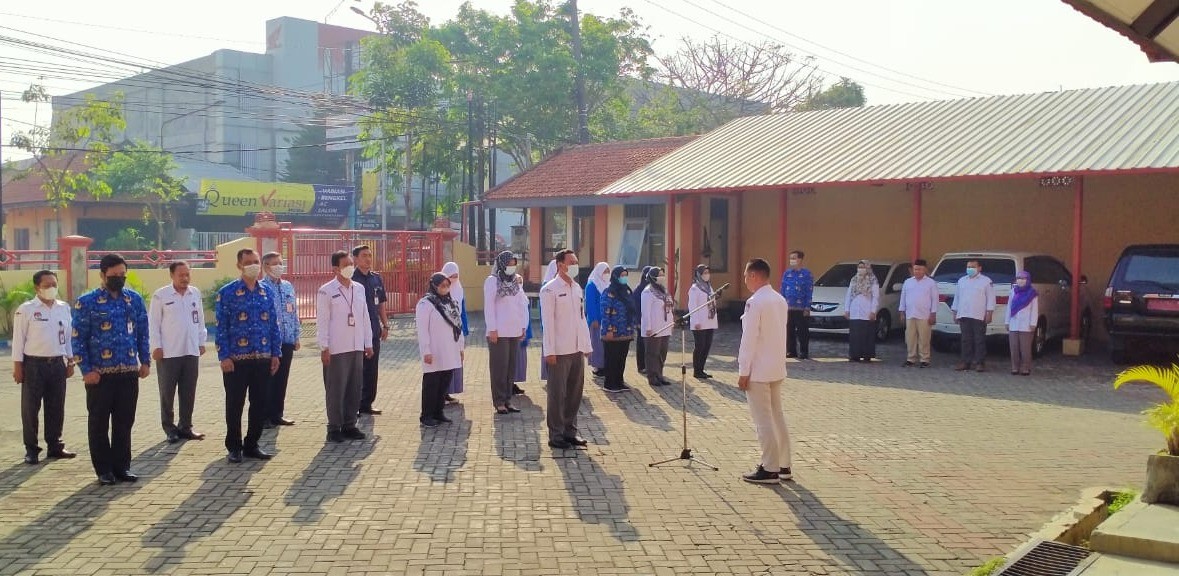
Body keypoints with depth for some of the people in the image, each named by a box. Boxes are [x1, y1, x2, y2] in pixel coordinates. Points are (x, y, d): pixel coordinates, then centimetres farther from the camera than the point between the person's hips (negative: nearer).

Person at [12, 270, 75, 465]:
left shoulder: (64, 308, 8)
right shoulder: (26, 310, -5)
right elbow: (18, 339, -5)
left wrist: (70, 361, 11)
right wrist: (17, 367, -8)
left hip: (57, 363, 4)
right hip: (34, 364, -4)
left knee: (56, 407, 9)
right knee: (30, 408, 2)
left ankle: (54, 445, 20)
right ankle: (31, 450, 10)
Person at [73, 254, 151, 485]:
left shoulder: (135, 299, 7)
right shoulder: (87, 302, -4)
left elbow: (142, 333, 13)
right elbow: (78, 339, -4)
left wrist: (145, 361, 5)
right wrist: (86, 370, -10)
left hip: (129, 372, 3)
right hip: (100, 373, -3)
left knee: (124, 422, 9)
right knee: (99, 423, 5)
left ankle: (122, 466, 19)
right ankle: (104, 470, 15)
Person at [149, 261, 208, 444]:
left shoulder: (195, 293, 8)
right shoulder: (160, 295, -5)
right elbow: (153, 323, -4)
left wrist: (202, 342, 13)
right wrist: (156, 346, -9)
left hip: (191, 351, 4)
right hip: (168, 352, -4)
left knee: (188, 392, 8)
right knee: (167, 392, 4)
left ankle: (185, 426, 18)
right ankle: (169, 428, 13)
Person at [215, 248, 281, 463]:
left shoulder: (267, 292, 9)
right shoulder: (227, 293, -4)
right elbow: (221, 327, -5)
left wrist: (276, 353, 7)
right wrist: (224, 356, -11)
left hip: (263, 358, 4)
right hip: (236, 359, -4)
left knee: (260, 404, 8)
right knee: (234, 405, 5)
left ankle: (252, 445, 22)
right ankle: (234, 447, 17)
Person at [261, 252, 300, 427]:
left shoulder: (288, 286, 12)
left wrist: (297, 336, 14)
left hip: (287, 340, 6)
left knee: (282, 379, 12)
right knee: (268, 379, 1)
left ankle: (277, 414, 22)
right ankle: (265, 417, 9)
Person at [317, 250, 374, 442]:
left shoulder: (359, 288, 12)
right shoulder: (326, 291, -5)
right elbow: (322, 321, -7)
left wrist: (368, 343, 11)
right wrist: (324, 348, -11)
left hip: (357, 347, 5)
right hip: (336, 349, -5)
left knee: (355, 388, 8)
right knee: (336, 389, 0)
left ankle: (349, 425, 19)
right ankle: (334, 428, 10)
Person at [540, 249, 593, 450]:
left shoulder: (577, 288, 13)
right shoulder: (550, 290, -8)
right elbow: (547, 322, -11)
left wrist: (586, 345, 12)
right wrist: (550, 351, -15)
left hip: (577, 350, 7)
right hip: (560, 351, -6)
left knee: (575, 392, 11)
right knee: (558, 394, 1)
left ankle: (570, 431, 22)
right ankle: (556, 435, 9)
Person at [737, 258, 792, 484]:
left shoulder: (755, 302, -17)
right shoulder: (780, 300, 10)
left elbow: (749, 339, -18)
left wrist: (743, 372, -13)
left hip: (758, 371, -8)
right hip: (777, 369, 8)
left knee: (763, 420, -2)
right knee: (777, 416, 15)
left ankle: (770, 470, 2)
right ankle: (783, 466, 21)